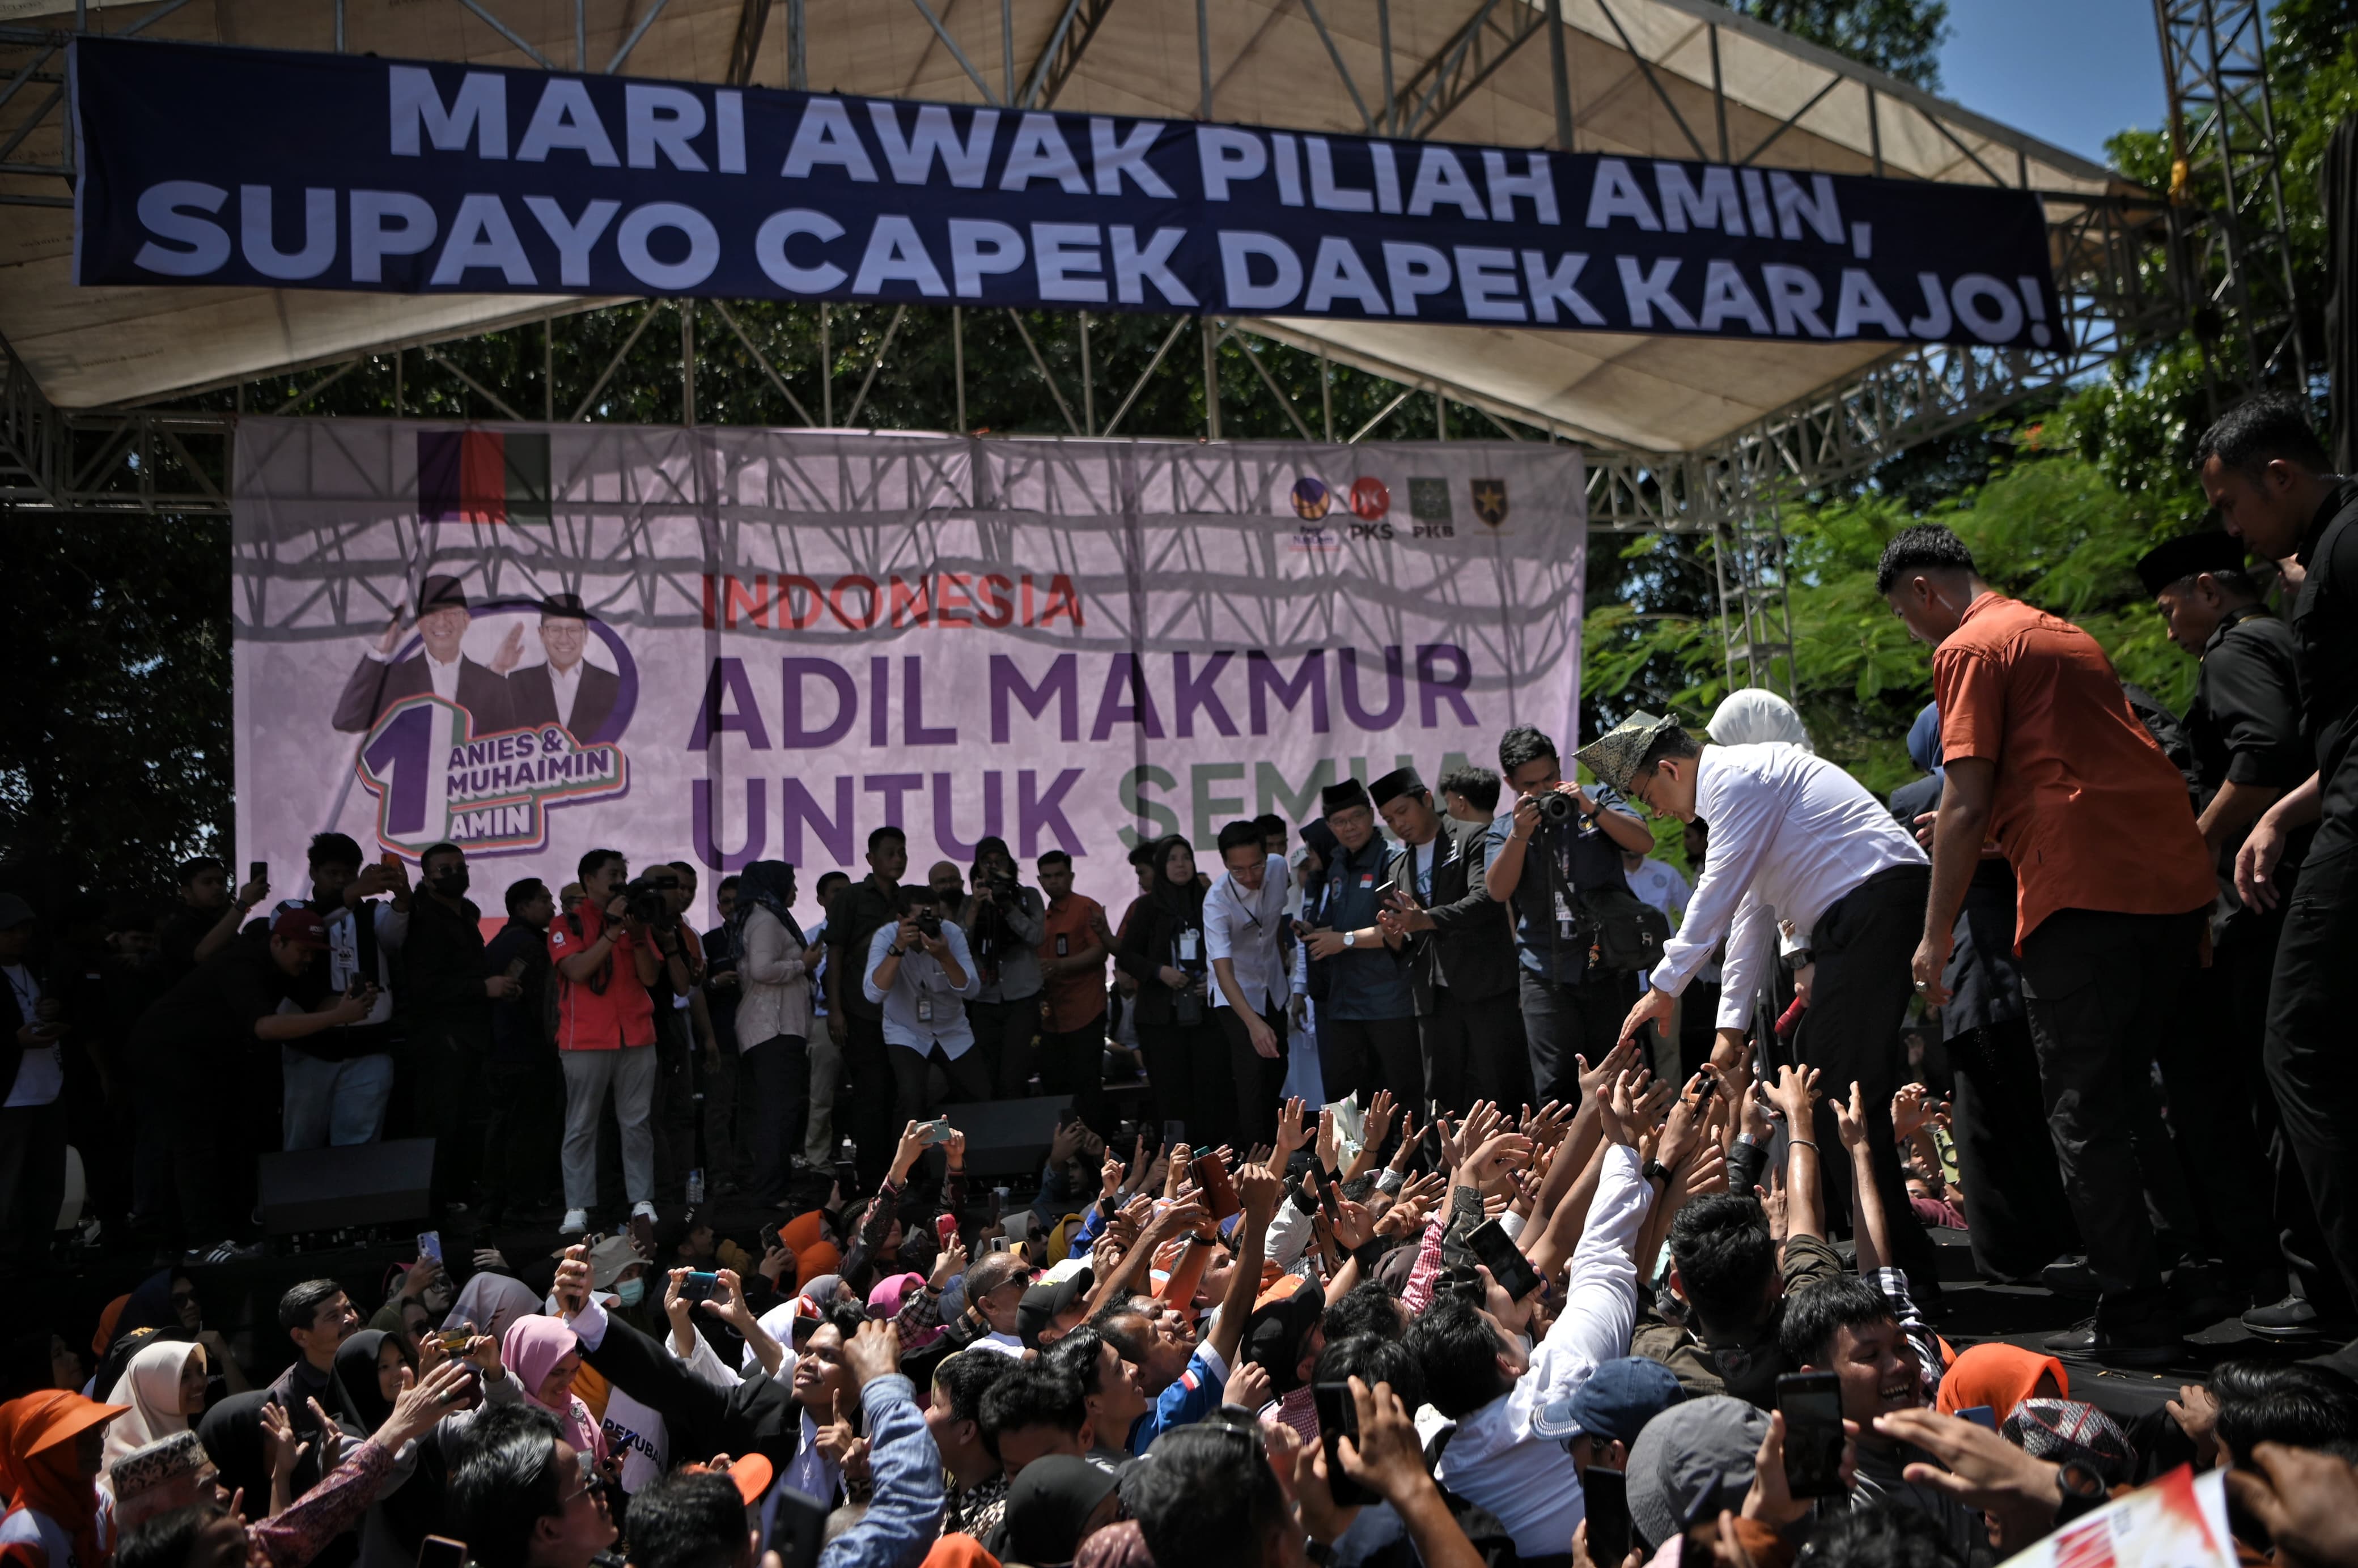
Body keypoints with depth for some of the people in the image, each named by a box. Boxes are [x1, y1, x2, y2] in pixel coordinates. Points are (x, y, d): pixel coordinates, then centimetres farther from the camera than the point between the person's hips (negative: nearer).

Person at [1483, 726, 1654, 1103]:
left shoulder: (1599, 800, 9)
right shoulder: (1503, 829, 11)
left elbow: (1644, 842, -6)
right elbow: (1498, 891, -4)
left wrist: (1592, 808, -17)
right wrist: (1520, 835, -17)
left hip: (1608, 963, 0)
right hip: (1545, 974, 1)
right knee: (1554, 1087, -1)